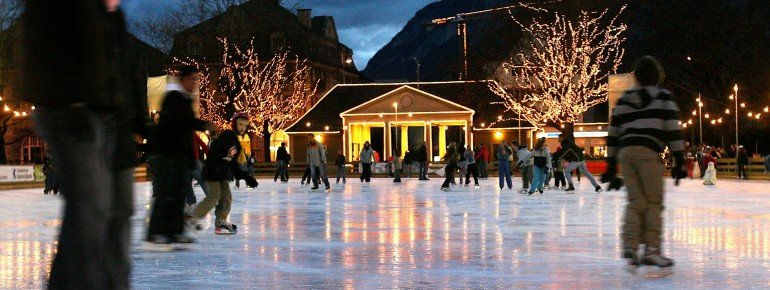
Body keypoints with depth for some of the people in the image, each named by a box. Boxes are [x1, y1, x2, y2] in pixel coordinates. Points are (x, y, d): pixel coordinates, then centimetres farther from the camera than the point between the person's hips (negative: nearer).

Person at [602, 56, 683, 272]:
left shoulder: (624, 99, 19)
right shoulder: (664, 97, 8)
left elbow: (613, 133, 17)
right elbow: (673, 130, -1)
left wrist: (611, 167, 21)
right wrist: (679, 162, 0)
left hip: (624, 152, 4)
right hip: (648, 151, -4)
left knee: (636, 201, 7)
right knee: (654, 202, 2)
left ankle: (630, 247, -5)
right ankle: (652, 249, -3)